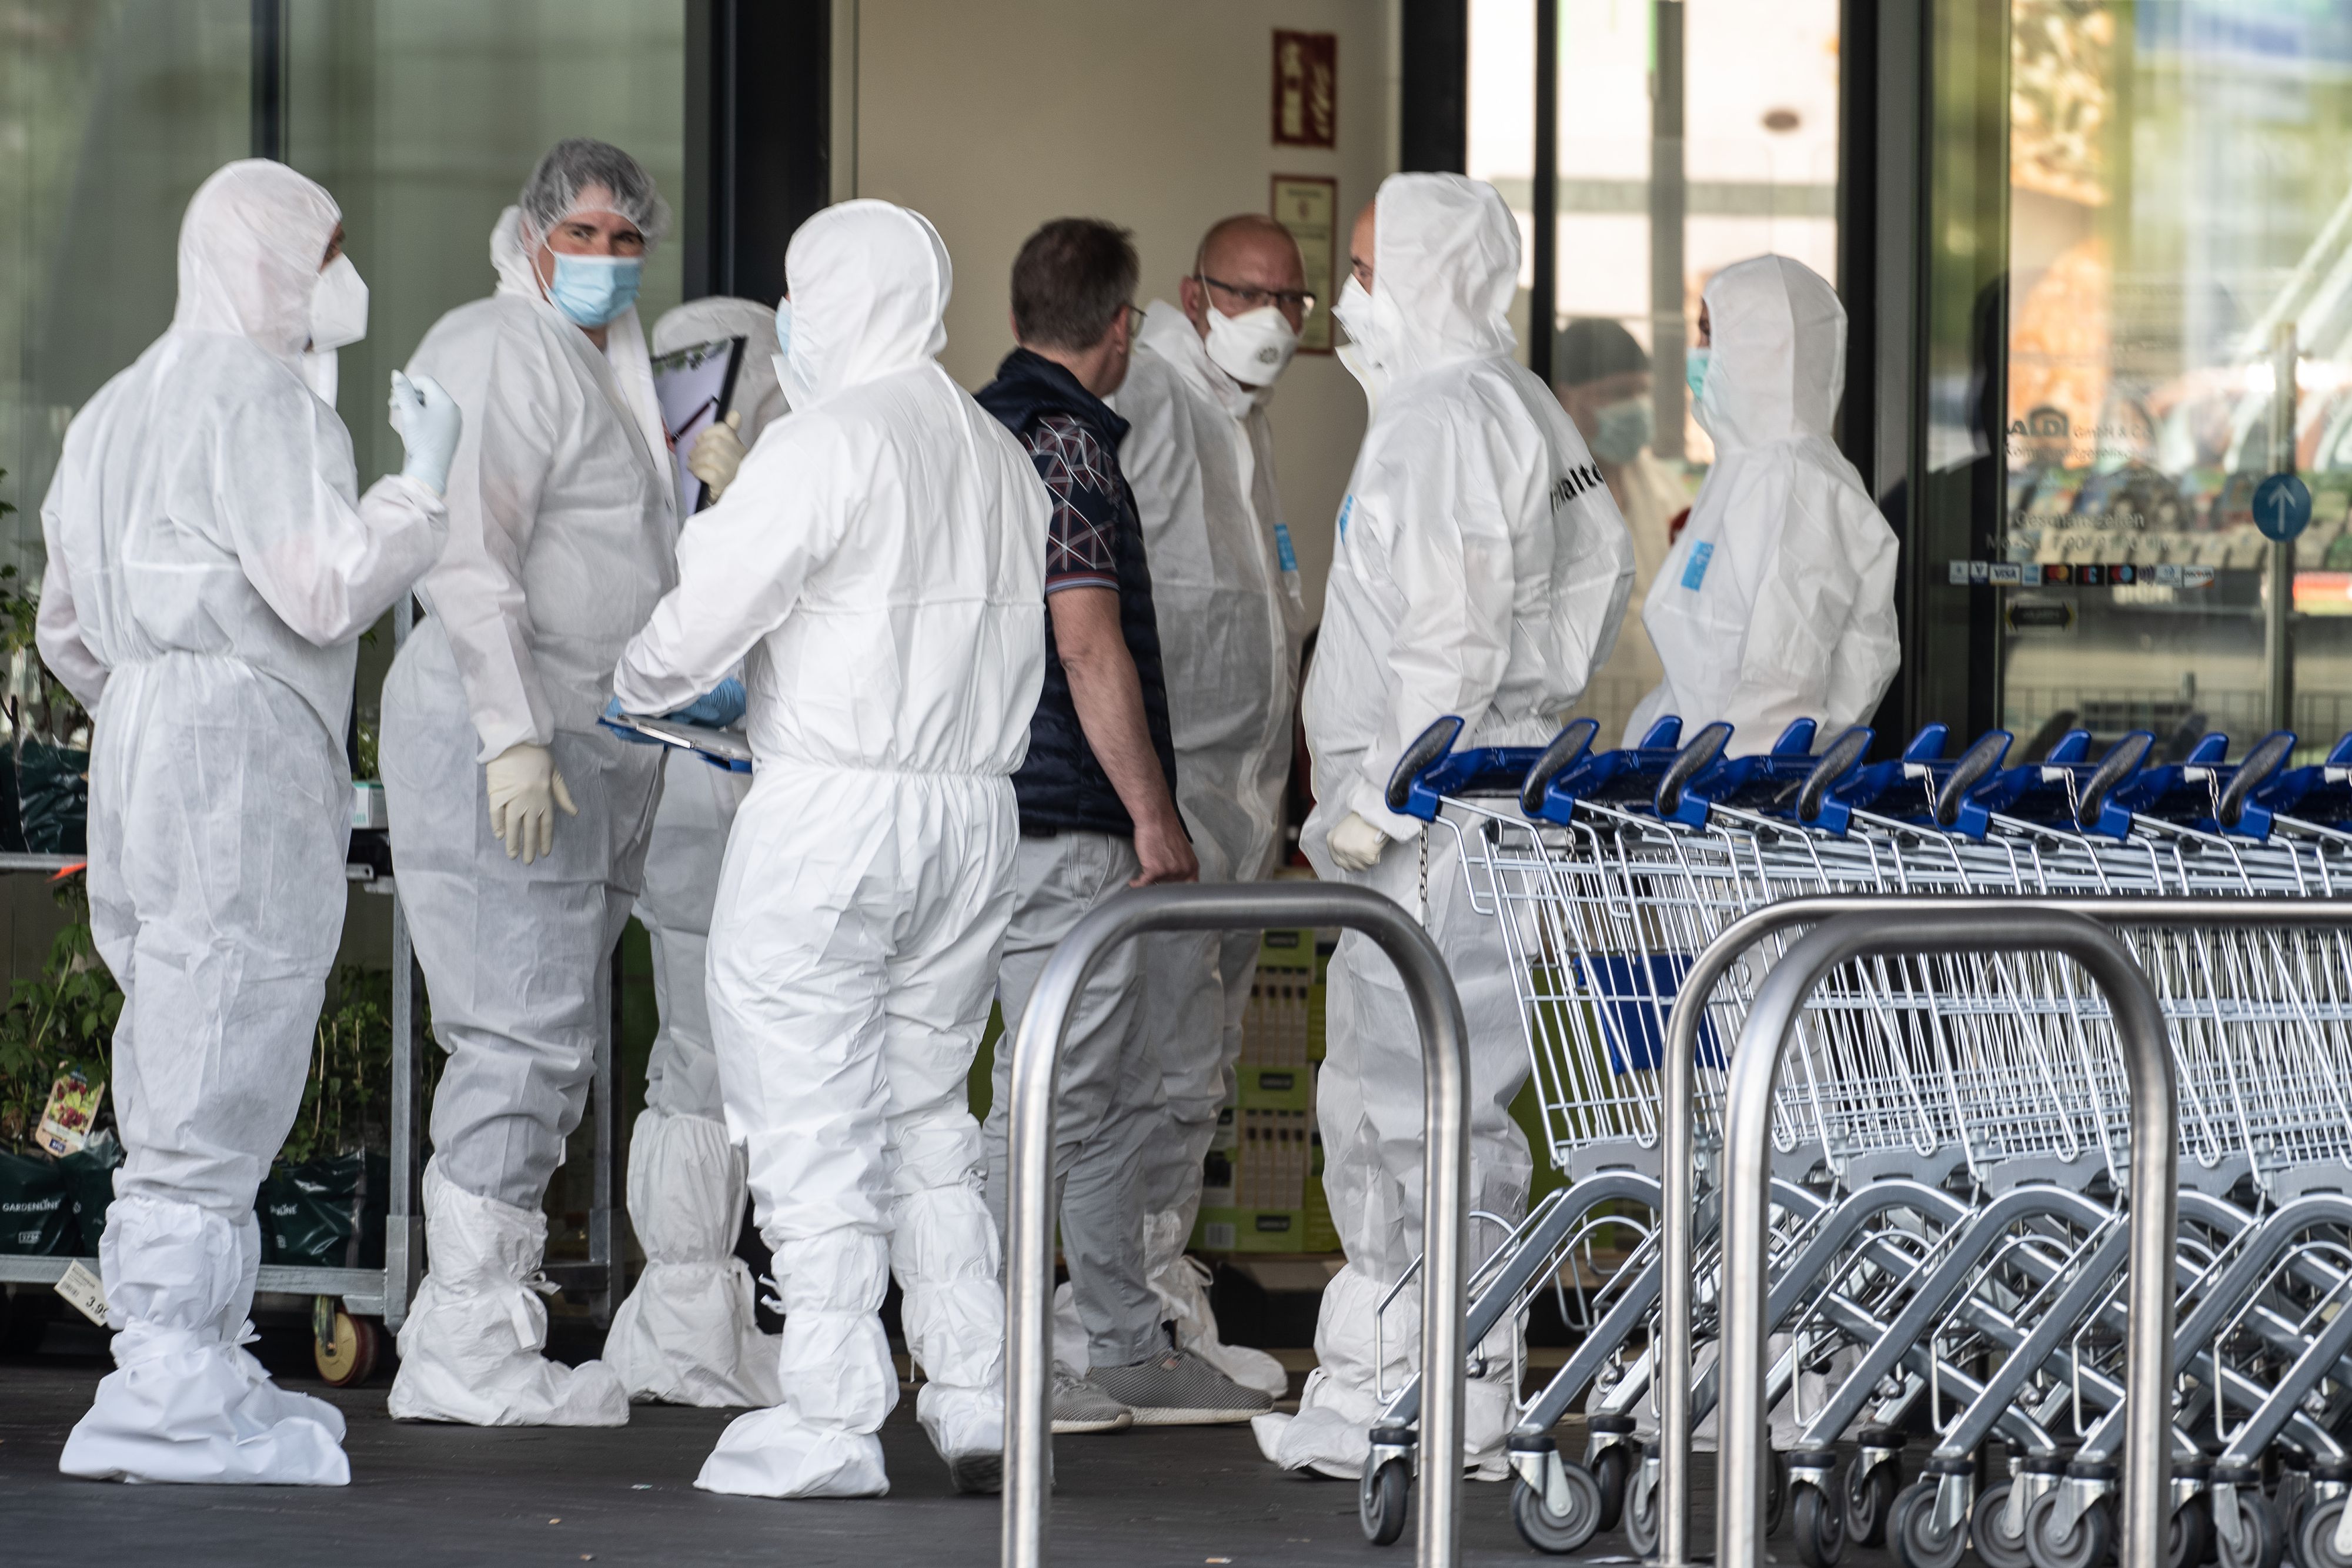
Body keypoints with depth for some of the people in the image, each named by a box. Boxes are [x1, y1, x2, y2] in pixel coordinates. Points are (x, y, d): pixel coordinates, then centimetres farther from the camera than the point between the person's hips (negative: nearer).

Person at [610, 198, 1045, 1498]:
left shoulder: (826, 444, -12)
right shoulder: (1002, 461, 12)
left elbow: (707, 613, -12)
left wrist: (638, 686, 11)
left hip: (830, 808, -7)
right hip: (973, 811, 7)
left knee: (810, 1122, -2)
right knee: (926, 1111, 17)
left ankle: (831, 1420, -2)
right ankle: (974, 1398, 12)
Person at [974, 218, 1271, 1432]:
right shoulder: (1065, 442, -14)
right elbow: (1091, 648, -19)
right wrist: (1154, 817, -14)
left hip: (1009, 808, 10)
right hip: (1063, 824, -10)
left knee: (1119, 1089, 14)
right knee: (1054, 1092, -7)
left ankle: (1131, 1351, 19)